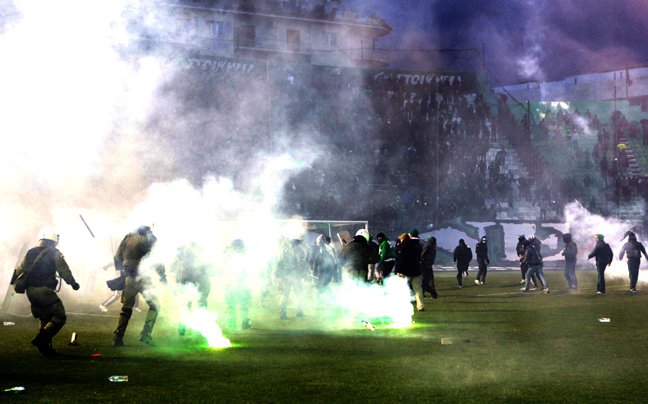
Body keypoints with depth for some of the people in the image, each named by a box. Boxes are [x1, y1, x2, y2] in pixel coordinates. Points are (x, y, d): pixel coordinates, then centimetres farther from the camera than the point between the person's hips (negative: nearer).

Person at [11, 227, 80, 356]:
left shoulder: (30, 253, 13)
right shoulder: (55, 254, -4)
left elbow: (20, 270, 15)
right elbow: (65, 271, -3)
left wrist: (14, 282, 32)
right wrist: (73, 283, 12)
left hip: (30, 291, 7)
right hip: (44, 291, -7)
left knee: (44, 318, 19)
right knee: (59, 317, -1)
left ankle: (45, 348, 17)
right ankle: (41, 339, -15)